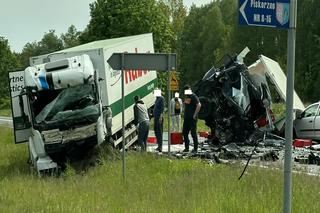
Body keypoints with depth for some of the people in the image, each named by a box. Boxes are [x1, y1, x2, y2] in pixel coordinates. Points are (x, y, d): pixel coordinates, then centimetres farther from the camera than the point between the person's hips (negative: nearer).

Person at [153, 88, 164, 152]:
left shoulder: (161, 98, -11)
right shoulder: (157, 99, 18)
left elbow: (162, 108, -17)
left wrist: (161, 116, -23)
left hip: (159, 117, -10)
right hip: (156, 117, 10)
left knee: (159, 131, -10)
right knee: (156, 131, 13)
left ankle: (160, 146, -10)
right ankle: (159, 145, 20)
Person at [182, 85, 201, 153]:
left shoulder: (193, 96, -11)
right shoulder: (186, 96, 14)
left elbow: (199, 105, -23)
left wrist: (195, 115, -21)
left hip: (192, 118, -8)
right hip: (186, 118, 8)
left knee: (193, 133, -4)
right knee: (184, 133, 9)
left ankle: (195, 148, 2)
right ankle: (186, 147, 19)